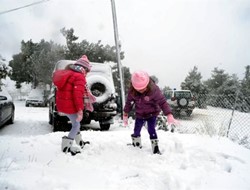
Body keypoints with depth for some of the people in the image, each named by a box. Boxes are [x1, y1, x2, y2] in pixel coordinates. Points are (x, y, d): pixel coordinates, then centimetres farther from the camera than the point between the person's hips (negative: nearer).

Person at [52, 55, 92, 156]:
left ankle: (80, 142, 38)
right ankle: (66, 146, 4)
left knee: (75, 123, 24)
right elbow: (78, 94, -23)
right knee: (76, 125, 6)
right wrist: (80, 109, -22)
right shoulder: (79, 77, -15)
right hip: (70, 106, -10)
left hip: (62, 105, 10)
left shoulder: (67, 73, 16)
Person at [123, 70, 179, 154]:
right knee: (136, 131, 11)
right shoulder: (132, 91, -20)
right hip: (139, 114, 4)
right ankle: (136, 146, 36)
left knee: (151, 130, -13)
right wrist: (125, 115, 1)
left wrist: (169, 115, -41)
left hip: (152, 113, -3)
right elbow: (128, 102, -4)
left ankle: (155, 149, 3)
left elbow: (162, 102, -31)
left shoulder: (154, 89, -30)